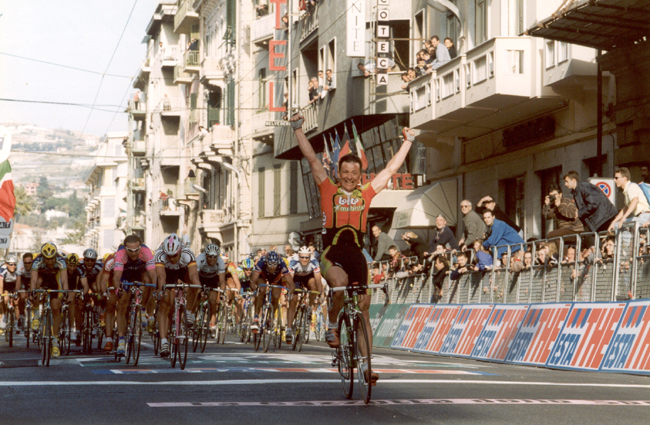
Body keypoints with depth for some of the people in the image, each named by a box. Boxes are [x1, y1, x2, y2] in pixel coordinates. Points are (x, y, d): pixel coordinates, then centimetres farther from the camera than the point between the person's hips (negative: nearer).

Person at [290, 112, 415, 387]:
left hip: (356, 254, 3)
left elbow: (391, 169, 16)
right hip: (331, 253, -3)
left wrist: (408, 142, 16)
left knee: (363, 304, -2)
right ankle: (332, 326, -4)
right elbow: (313, 160, 3)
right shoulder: (329, 191, 6)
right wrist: (298, 130, -1)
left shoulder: (366, 193, 11)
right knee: (341, 284, -32)